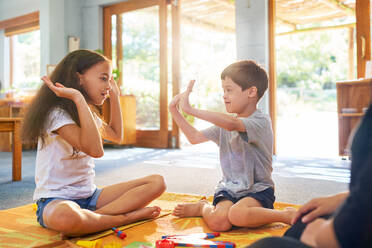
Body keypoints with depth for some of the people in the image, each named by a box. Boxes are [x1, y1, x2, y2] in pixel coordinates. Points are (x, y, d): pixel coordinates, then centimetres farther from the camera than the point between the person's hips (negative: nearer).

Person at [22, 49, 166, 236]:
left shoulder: (89, 114, 14)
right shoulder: (57, 114, -16)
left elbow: (116, 135, 28)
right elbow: (95, 149, -30)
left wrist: (114, 96, 22)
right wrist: (78, 97, -29)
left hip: (90, 196, 8)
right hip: (55, 199, -8)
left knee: (157, 182, -9)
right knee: (65, 217, -47)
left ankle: (95, 217, -22)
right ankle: (127, 216, -25)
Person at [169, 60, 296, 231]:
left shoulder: (261, 121, -14)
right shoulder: (225, 123, 11)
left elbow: (232, 124, -34)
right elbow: (195, 137, 14)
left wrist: (191, 110, -34)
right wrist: (175, 112, 4)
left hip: (257, 189, -4)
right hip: (228, 188, 4)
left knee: (237, 215, -36)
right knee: (218, 222, -27)